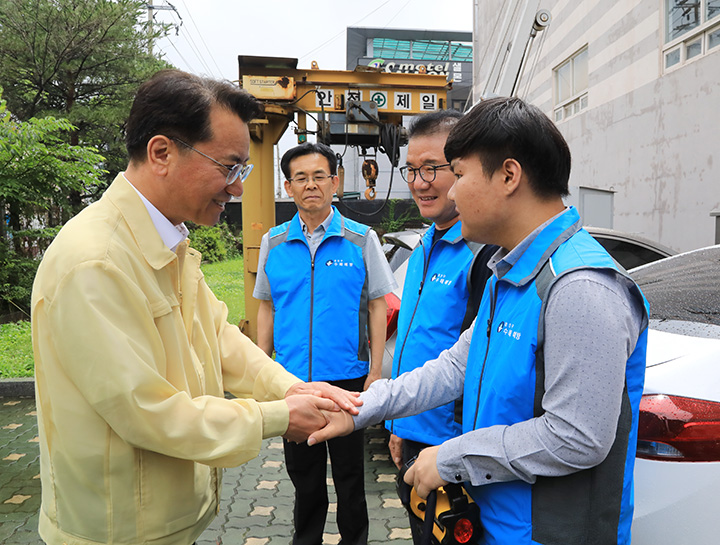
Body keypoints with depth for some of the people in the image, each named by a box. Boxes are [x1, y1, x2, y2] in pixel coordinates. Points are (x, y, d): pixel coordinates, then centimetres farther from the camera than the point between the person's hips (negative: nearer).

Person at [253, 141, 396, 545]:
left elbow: (377, 305, -1)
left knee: (349, 472, 12)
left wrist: (376, 371, -6)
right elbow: (267, 308, 10)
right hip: (291, 380, 3)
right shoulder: (274, 242, 4)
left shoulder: (361, 239, -3)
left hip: (347, 378, -2)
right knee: (303, 471, 17)